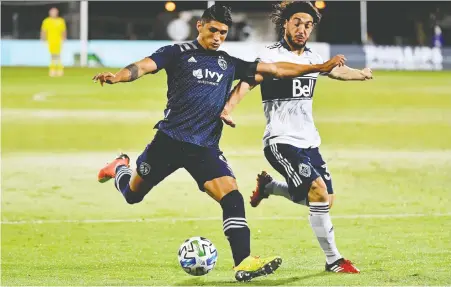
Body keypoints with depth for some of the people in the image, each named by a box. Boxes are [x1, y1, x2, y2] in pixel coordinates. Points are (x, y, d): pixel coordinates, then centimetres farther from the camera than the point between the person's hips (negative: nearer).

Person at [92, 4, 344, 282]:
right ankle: (120, 167, 49)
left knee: (232, 197, -17)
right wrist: (116, 77, -35)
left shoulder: (230, 64, 12)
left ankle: (243, 263, -20)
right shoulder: (178, 53, 0)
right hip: (169, 141, -2)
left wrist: (320, 67, 10)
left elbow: (276, 69, 15)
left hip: (206, 147, 2)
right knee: (133, 195, 13)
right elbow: (144, 66, -14)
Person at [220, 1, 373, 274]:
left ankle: (268, 186, 30)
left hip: (309, 141, 8)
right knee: (319, 191, -21)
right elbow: (247, 81, -27)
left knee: (325, 201, 8)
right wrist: (228, 108, -45)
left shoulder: (313, 57, 10)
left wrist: (362, 74, 48)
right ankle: (334, 260, -9)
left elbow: (337, 70, 31)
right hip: (281, 141, -8)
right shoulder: (272, 56, -12)